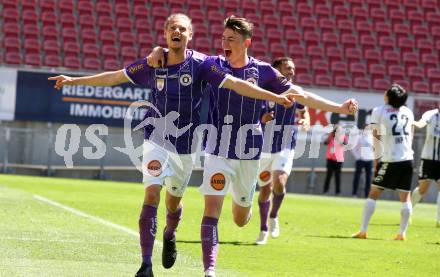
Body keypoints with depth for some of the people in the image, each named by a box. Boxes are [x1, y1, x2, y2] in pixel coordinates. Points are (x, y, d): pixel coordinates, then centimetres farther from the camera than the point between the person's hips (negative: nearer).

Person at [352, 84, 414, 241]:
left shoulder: (379, 111, -1)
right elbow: (410, 137, 16)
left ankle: (363, 231, 0)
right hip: (407, 159, 4)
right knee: (405, 197, 9)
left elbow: (377, 138, 1)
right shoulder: (408, 112, 11)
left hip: (390, 159, -3)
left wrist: (376, 159, 8)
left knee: (373, 194, 3)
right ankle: (402, 233, 6)